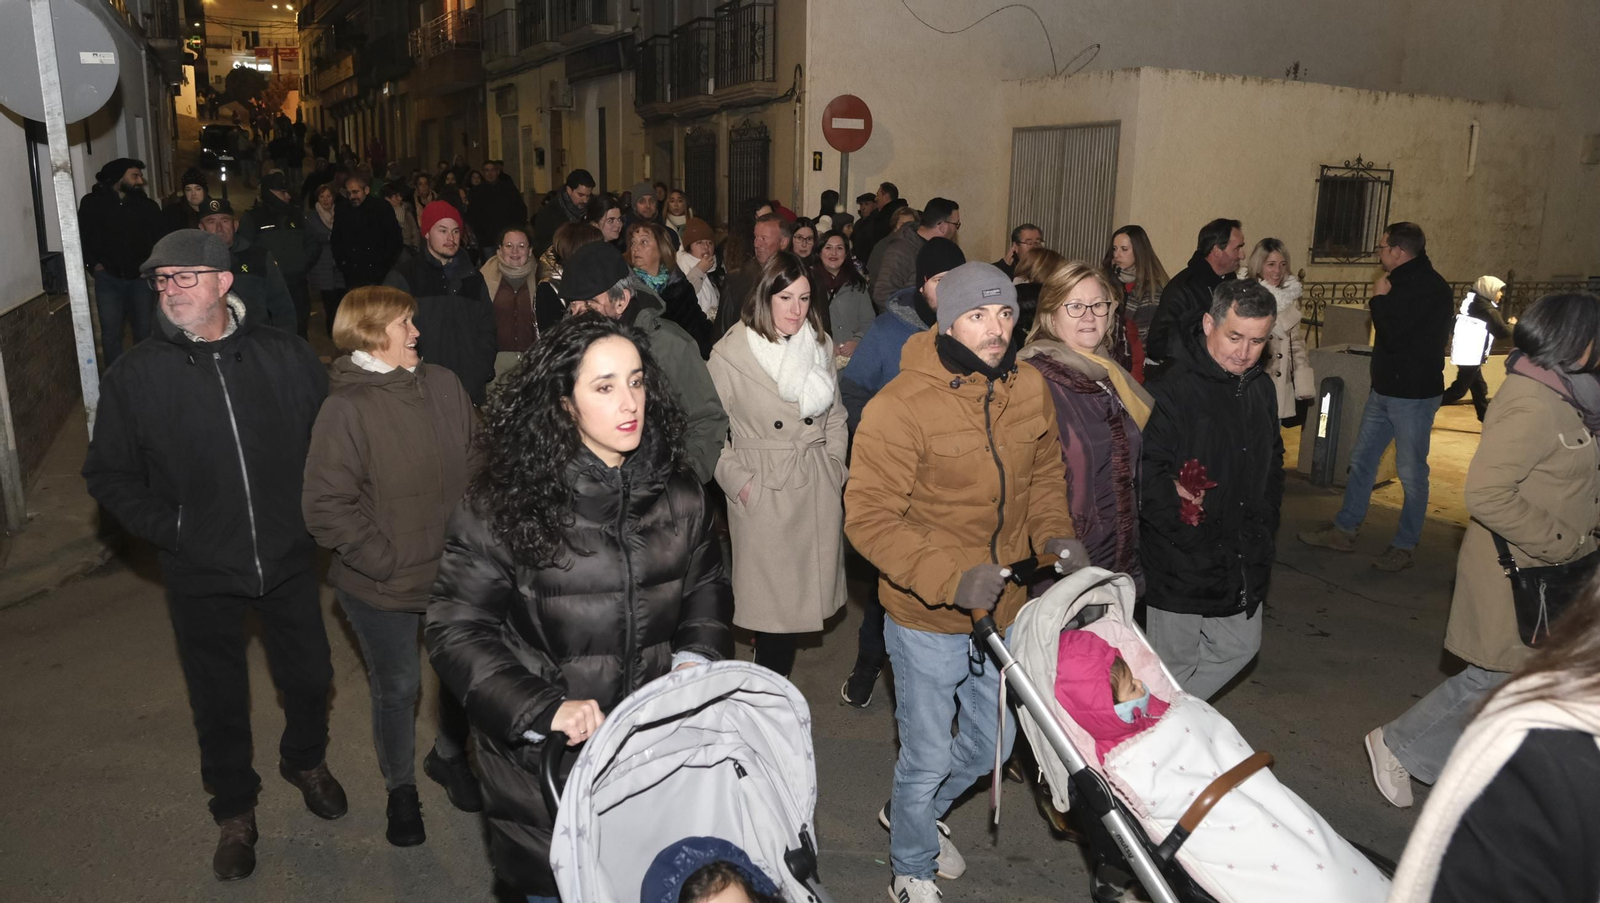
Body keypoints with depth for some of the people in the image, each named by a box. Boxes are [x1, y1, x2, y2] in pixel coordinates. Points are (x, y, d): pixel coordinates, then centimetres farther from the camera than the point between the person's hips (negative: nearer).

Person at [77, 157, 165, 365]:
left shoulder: (146, 205, 8)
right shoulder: (93, 203, 3)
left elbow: (161, 238, 12)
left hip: (140, 278, 2)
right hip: (108, 278, -1)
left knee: (145, 330, 4)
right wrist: (93, 264, -3)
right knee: (111, 332, -2)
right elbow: (82, 236, 6)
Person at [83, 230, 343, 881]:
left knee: (309, 678, 17)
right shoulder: (134, 376, -7)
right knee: (219, 702, 15)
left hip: (288, 560, 1)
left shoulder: (286, 357, -7)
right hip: (200, 573, 0)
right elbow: (108, 474, 1)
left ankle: (305, 760, 48)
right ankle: (234, 812, 39)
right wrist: (168, 528, -9)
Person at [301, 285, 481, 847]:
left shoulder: (443, 385, -4)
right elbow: (325, 506, -17)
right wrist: (384, 562, -17)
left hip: (455, 569, 4)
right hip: (382, 586, -4)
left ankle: (448, 756, 46)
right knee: (398, 687, 12)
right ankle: (399, 788, 38)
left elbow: (476, 460, 6)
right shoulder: (346, 408, -17)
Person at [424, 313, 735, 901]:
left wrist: (695, 660, -5)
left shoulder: (676, 494, -1)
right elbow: (456, 630, -11)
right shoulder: (503, 507, -13)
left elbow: (706, 588, 12)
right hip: (545, 762, -3)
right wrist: (544, 709, -21)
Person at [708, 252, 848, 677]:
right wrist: (737, 480, -8)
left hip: (819, 489, 4)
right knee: (770, 599, 0)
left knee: (802, 592, 9)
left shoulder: (821, 345, 8)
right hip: (762, 492, -4)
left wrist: (835, 464, 8)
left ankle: (778, 679, 26)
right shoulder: (730, 354, -7)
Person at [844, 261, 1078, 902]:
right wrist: (951, 578, -32)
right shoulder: (901, 406, -23)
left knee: (992, 745, 25)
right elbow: (868, 518, -22)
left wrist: (1054, 534, -6)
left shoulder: (1029, 390, -4)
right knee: (928, 757, 11)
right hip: (927, 618, -6)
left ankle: (912, 814, 54)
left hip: (1006, 608, 6)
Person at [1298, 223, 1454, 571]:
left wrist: (1380, 299, -13)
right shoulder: (1407, 281, 9)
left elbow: (1392, 336, -24)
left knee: (1411, 472, 3)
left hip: (1414, 395, -9)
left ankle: (1403, 547, 14)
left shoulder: (1430, 288, -19)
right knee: (1361, 460, 14)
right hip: (1384, 390, 9)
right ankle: (1343, 530, 24)